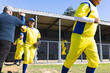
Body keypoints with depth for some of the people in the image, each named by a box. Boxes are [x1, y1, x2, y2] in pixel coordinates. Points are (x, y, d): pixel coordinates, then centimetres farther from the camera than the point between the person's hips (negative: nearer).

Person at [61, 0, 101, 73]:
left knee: (95, 61, -2)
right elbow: (77, 16, -20)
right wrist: (93, 20, -16)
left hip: (90, 39, 8)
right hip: (79, 37, -8)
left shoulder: (95, 9, 21)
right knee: (71, 58, 1)